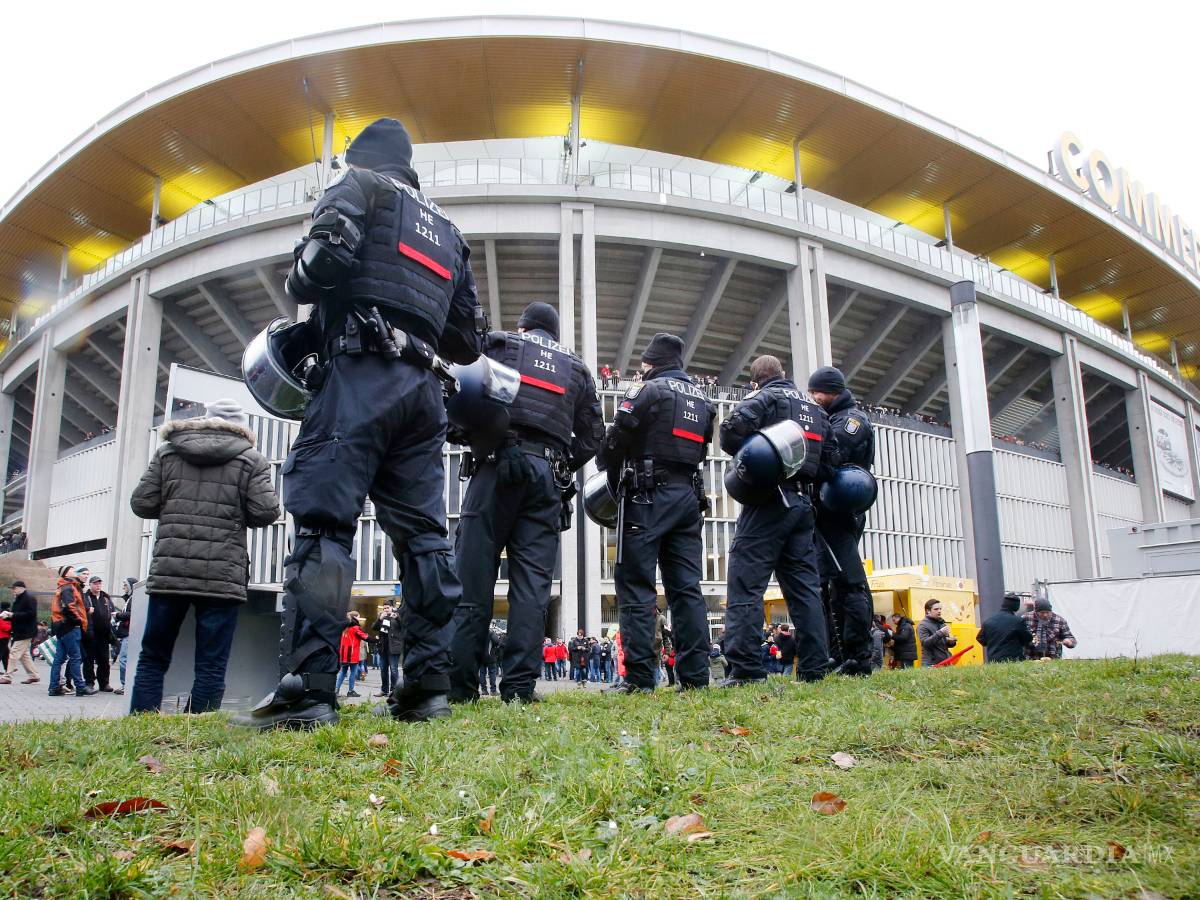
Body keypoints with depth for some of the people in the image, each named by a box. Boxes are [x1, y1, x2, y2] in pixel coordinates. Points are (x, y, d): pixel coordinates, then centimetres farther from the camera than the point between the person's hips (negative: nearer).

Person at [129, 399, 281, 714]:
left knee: (153, 657, 13)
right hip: (222, 576, -2)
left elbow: (142, 504, 7)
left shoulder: (167, 452, 10)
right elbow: (266, 512, -6)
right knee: (211, 665, 2)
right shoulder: (251, 460, 2)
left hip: (168, 571, 3)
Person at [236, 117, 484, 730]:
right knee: (422, 533, 2)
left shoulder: (362, 186, 12)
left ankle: (307, 689, -20)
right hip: (421, 388, 7)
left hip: (361, 373, -7)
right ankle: (428, 685, -1)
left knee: (322, 523, -13)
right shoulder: (446, 227, 31)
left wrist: (299, 282, 9)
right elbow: (468, 339, 26)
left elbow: (327, 251, -10)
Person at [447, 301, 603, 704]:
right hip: (548, 474, 3)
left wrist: (470, 438, 8)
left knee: (474, 575, -3)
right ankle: (519, 685, -6)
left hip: (498, 465, -2)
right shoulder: (577, 369, 24)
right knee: (533, 582, -1)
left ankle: (460, 684, -6)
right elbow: (592, 436, 17)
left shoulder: (498, 343, 15)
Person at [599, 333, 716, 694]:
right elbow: (701, 448, 18)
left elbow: (617, 438, -7)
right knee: (686, 587, 5)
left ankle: (639, 677, -10)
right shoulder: (702, 399, 19)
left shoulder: (648, 390, -3)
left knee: (636, 585, -6)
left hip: (649, 496, -7)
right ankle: (694, 675, 2)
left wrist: (613, 480, 8)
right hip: (689, 496, 7)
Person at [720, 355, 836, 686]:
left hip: (769, 500, -7)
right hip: (803, 503, 7)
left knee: (746, 584, -7)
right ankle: (814, 668, 6)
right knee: (805, 587, 8)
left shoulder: (764, 397, 1)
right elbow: (828, 463, 18)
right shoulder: (815, 409, 21)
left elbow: (732, 429, -17)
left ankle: (745, 668, -12)